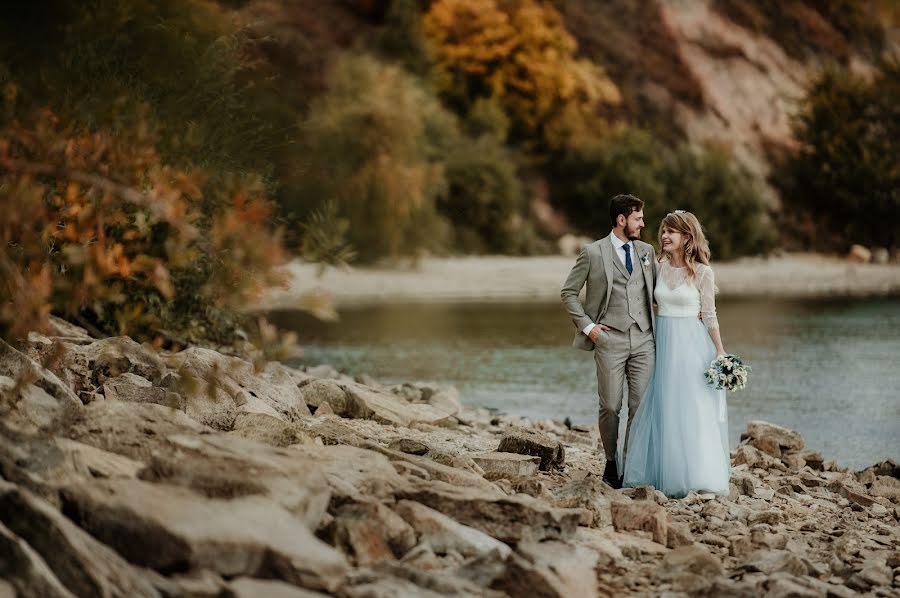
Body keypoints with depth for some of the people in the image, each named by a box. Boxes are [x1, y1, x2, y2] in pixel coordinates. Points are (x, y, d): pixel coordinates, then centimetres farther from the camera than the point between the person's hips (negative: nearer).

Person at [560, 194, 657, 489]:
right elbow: (568, 293, 4)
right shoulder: (593, 253, -1)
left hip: (643, 339, 4)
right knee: (610, 407, 0)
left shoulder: (646, 251, 13)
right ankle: (611, 462, 17)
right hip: (610, 340, -4)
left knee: (641, 406, 0)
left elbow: (656, 290, 21)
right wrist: (586, 325, -5)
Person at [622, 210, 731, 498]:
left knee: (694, 409, -3)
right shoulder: (659, 268, 6)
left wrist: (720, 351, -6)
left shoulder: (702, 272, -7)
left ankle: (699, 476, 2)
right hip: (663, 342, 5)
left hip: (692, 344, -5)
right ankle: (666, 474, 12)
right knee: (662, 407, 5)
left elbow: (709, 315, -3)